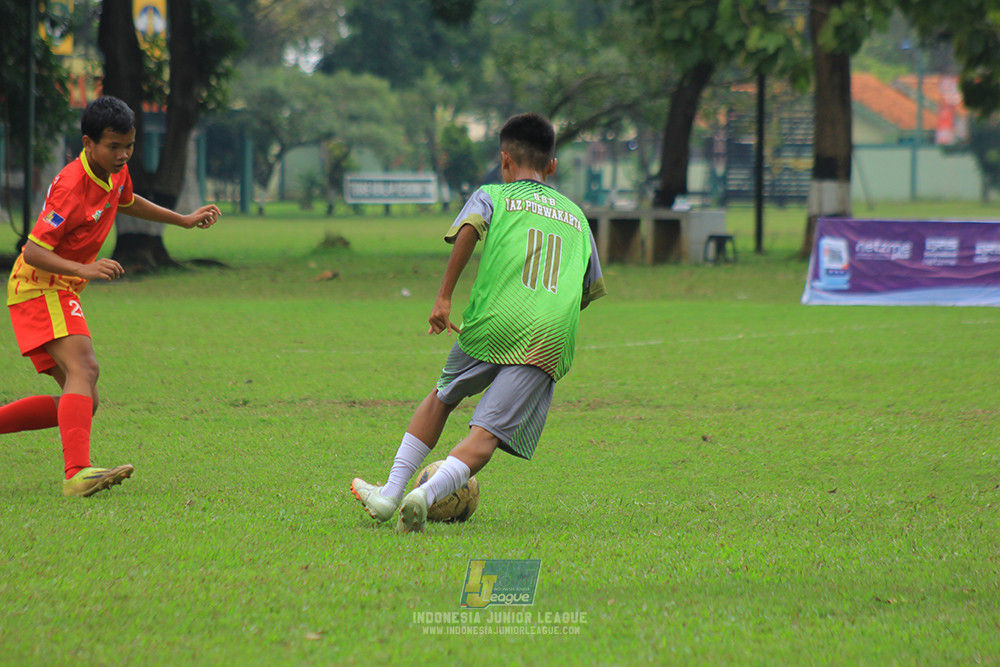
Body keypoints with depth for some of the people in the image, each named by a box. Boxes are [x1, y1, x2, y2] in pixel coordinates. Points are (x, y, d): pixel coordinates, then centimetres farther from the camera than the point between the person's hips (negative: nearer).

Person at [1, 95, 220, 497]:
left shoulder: (115, 172, 5)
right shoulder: (71, 187, -23)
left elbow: (128, 202, 31)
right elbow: (34, 253, -25)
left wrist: (185, 220, 28)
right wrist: (85, 269, -38)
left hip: (60, 292, 10)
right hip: (40, 287, -10)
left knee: (81, 404, 7)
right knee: (84, 369, -30)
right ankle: (77, 473, -46)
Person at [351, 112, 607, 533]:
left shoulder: (492, 196, 14)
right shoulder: (576, 216, 25)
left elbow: (469, 229, -9)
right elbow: (591, 289, 27)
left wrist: (444, 297, -7)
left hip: (492, 324, -1)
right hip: (551, 341, 1)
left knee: (442, 398, 26)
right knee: (487, 433, -8)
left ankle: (390, 493, 23)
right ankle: (428, 494, -33)